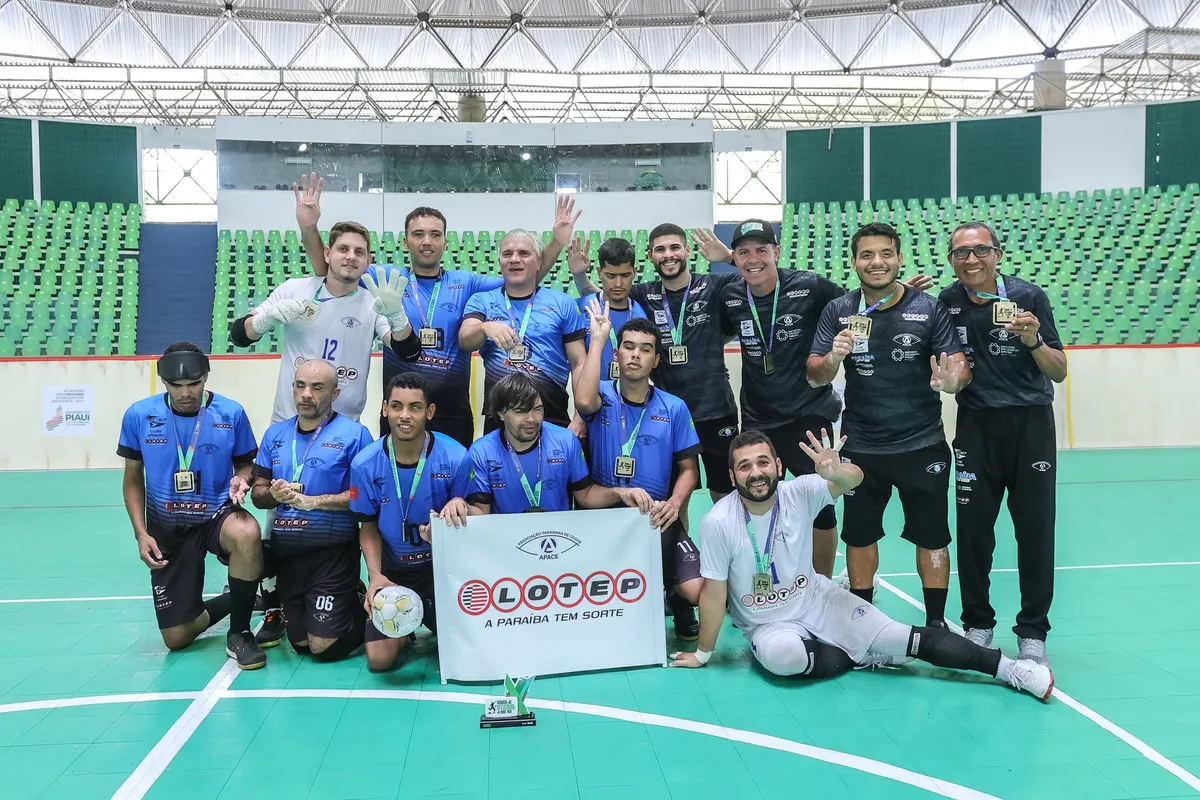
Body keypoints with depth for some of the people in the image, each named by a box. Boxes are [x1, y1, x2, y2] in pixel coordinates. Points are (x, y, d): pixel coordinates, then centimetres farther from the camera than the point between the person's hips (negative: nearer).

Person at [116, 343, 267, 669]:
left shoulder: (231, 413, -10)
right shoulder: (139, 415, -6)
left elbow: (245, 464, 5)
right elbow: (133, 480, 5)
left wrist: (242, 479, -20)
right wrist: (141, 533, -6)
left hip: (217, 515, -2)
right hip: (167, 528, 2)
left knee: (247, 533, -41)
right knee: (177, 639, 0)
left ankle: (239, 632, -18)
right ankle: (231, 602, 35)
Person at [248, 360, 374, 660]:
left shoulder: (354, 434, -9)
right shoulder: (275, 434, 10)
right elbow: (257, 493, 11)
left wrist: (312, 501, -20)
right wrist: (273, 493, -12)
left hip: (332, 552, -6)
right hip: (285, 551, 6)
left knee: (325, 647, -6)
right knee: (299, 643, 15)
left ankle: (366, 614, 21)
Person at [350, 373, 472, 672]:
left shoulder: (455, 457, -18)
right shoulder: (365, 464, -12)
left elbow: (468, 518, -6)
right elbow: (369, 527, 1)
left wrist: (458, 505, -31)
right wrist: (375, 575, -15)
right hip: (392, 570, 1)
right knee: (379, 660, -6)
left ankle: (428, 616, 26)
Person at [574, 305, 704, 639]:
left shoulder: (674, 408, 3)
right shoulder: (603, 396, -1)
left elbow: (688, 468, 7)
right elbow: (583, 401, -27)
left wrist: (674, 503, -14)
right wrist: (597, 339, -20)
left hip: (657, 518, 1)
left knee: (695, 590, -18)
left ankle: (676, 601, 20)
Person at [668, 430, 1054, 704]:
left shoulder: (799, 492, -15)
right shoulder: (718, 523, -21)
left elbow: (854, 479, -32)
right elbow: (714, 593, -14)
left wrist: (836, 472, -55)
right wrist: (702, 654, -7)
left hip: (818, 599, 2)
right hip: (769, 625, -1)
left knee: (898, 637, -10)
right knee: (780, 655, -35)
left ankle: (1007, 666, 3)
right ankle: (868, 656, -10)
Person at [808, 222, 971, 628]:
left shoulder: (929, 308, -6)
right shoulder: (838, 311, -2)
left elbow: (962, 367, -7)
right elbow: (814, 377, -3)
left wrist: (952, 379, -30)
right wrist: (833, 358, -26)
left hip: (922, 444, -1)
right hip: (860, 446, 1)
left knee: (931, 537, 7)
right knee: (859, 536, 11)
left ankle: (936, 622, 23)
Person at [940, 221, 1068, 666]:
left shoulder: (1029, 297, -8)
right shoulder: (947, 304, -2)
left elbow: (1059, 373, -5)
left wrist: (1034, 341, -23)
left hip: (1031, 424, -1)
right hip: (976, 427, 2)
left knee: (1035, 530, 2)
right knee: (973, 529, 4)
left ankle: (1032, 633, 15)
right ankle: (977, 624, 20)